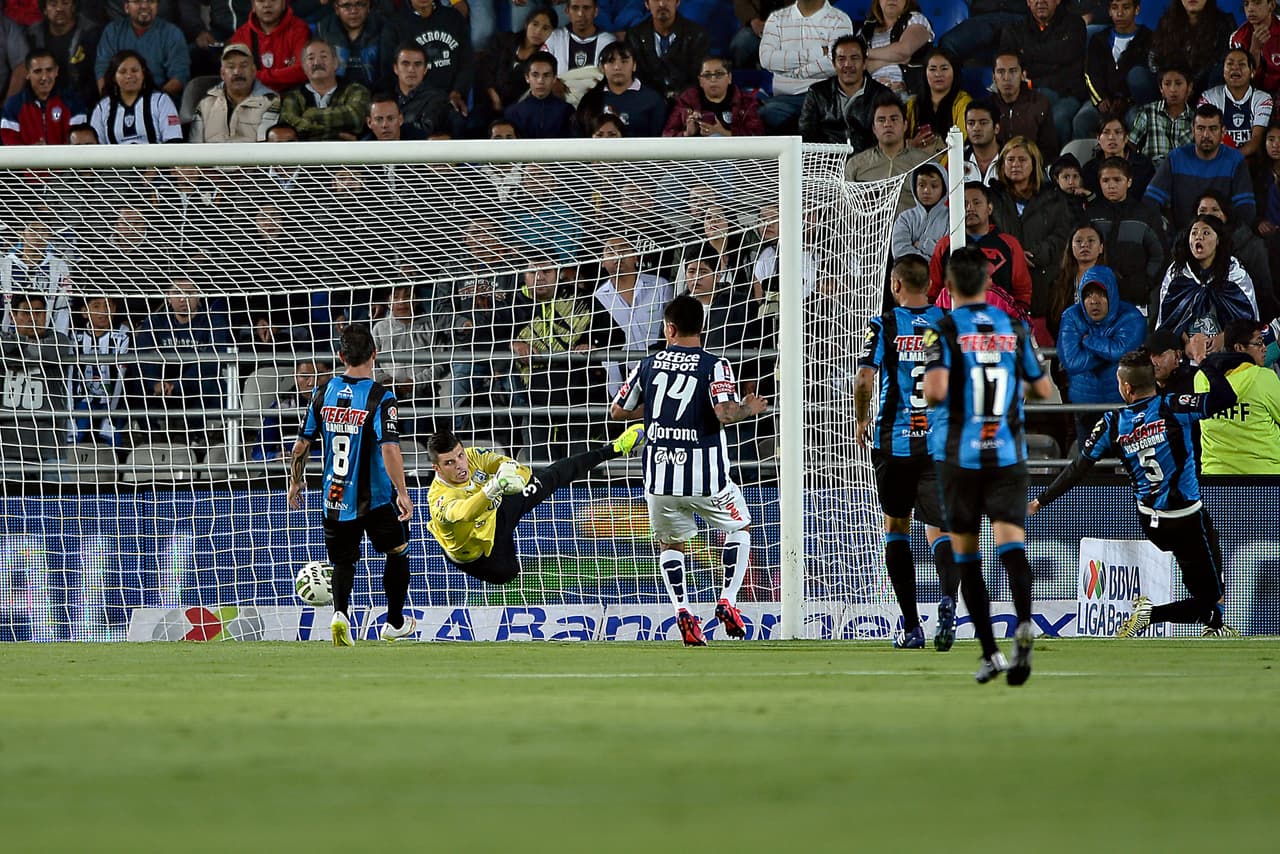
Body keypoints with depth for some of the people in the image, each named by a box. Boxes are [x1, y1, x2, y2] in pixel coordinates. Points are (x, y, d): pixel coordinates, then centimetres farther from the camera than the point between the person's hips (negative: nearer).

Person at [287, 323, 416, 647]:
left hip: (335, 499, 3)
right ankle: (395, 623, 28)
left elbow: (301, 446, 4)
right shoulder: (380, 398, -15)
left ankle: (340, 614, -15)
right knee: (398, 551, 20)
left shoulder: (324, 393, -1)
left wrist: (296, 482, 19)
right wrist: (402, 493, -20)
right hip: (375, 499, -3)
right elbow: (389, 449, -24)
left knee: (343, 560, 14)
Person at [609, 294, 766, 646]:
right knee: (739, 527, 23)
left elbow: (617, 411, 16)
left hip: (659, 475, 2)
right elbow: (725, 413, -20)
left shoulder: (649, 365, 6)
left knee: (670, 544, 22)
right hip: (706, 477, -2)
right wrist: (749, 408, 1)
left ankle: (682, 610, 0)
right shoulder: (714, 366, -6)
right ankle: (727, 601, 7)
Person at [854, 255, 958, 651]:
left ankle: (911, 628, 12)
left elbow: (864, 379, -11)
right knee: (939, 530, -2)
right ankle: (948, 597, -34)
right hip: (941, 441, 1)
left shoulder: (884, 326, -2)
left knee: (896, 528, 14)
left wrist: (862, 421, 6)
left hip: (894, 440, -1)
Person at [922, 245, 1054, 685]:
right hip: (1008, 452, 2)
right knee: (1010, 540, -10)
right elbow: (1042, 388, 14)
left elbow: (935, 391, -20)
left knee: (965, 551, 12)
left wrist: (929, 391, 4)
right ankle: (1024, 624, -39)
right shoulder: (1015, 329, 6)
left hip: (959, 455, -2)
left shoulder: (943, 331, -6)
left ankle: (989, 652, 11)